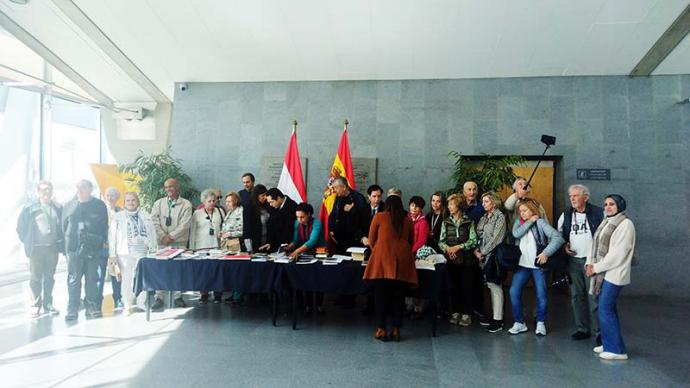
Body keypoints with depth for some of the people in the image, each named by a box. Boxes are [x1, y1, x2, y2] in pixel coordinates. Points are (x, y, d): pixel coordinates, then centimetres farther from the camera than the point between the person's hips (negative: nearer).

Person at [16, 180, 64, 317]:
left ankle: (48, 304, 18)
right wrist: (28, 243, 2)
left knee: (49, 277, 9)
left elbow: (62, 226, 12)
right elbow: (21, 228, 4)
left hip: (52, 248, 2)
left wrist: (59, 242, 5)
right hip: (36, 249, -2)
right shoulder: (30, 208, -2)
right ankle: (35, 305, 12)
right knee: (35, 278, 3)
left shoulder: (58, 208, 5)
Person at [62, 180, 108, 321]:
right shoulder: (69, 206, 9)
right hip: (74, 248, 1)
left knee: (93, 279, 4)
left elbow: (104, 226, 9)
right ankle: (72, 309, 7)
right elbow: (64, 226, 13)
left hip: (94, 249, 0)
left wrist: (101, 242, 3)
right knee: (73, 280, 0)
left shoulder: (99, 205, 6)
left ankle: (92, 307, 13)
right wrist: (67, 243, 8)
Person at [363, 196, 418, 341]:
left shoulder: (379, 217, 11)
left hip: (383, 259, -2)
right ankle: (396, 330, 10)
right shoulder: (408, 221, 17)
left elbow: (371, 240, 15)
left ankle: (381, 330, 4)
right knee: (398, 296, 7)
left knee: (381, 295, 2)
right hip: (403, 261, 2)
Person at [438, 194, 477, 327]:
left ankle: (466, 314, 10)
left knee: (466, 287, 1)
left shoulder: (469, 222, 0)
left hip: (466, 259, -2)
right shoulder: (446, 222, 8)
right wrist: (447, 248, -14)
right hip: (451, 260, 2)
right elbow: (441, 241, 6)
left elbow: (473, 241, -5)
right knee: (454, 286, 7)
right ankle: (456, 312, 18)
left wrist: (458, 247, -13)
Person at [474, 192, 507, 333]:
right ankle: (494, 316, 19)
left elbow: (496, 238, -14)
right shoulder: (484, 218, 15)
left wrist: (483, 252, -12)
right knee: (491, 286, 11)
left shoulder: (500, 217, -7)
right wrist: (476, 249, -2)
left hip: (494, 255, -7)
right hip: (484, 256, 7)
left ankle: (498, 320, 0)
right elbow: (479, 236, 14)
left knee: (495, 287, -5)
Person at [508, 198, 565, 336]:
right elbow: (516, 234, -12)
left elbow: (558, 237, -14)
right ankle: (519, 323, 9)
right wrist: (530, 221, -9)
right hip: (522, 264, 4)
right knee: (514, 292, -5)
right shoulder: (518, 222, 10)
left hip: (538, 264, -3)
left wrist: (546, 253, -23)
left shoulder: (540, 222, -4)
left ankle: (541, 323, 22)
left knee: (541, 295, 1)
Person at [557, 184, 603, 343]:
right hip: (573, 260, 5)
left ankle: (598, 331, 5)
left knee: (594, 297, -6)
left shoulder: (599, 213, -6)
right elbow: (559, 234, 19)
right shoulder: (566, 215, 8)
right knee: (576, 296, 11)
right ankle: (582, 329, 22)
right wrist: (564, 246, 1)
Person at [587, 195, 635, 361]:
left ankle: (617, 349, 2)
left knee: (605, 309, -7)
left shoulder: (625, 224, -12)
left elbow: (617, 253, -18)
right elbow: (595, 244, 13)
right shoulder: (606, 222, 14)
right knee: (608, 309, 13)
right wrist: (589, 263, -2)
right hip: (603, 272, 8)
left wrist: (596, 267, -15)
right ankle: (608, 344, 23)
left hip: (615, 274, -8)